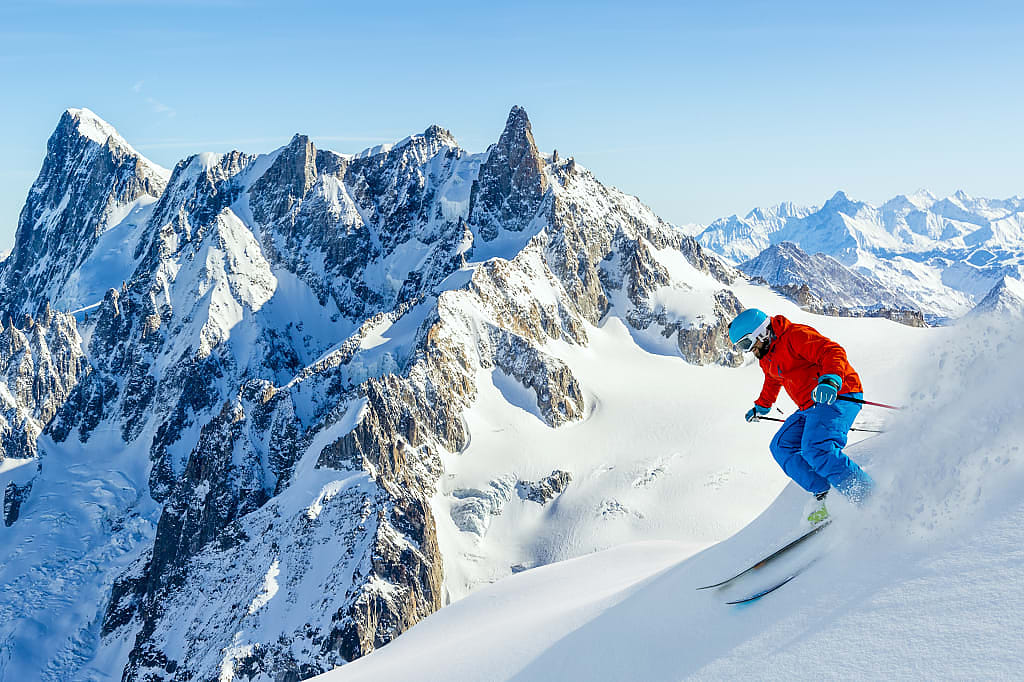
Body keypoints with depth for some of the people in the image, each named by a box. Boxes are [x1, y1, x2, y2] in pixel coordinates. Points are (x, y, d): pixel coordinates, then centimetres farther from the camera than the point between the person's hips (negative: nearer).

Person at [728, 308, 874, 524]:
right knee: (782, 447, 2)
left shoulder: (796, 335, -13)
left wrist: (830, 380, -43)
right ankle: (824, 495, -3)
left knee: (816, 449, -28)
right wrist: (761, 406, 54)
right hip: (811, 408, 10)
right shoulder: (767, 358, 17)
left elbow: (833, 352, -25)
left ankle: (869, 496, -23)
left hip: (838, 396, -10)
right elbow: (773, 382, 39)